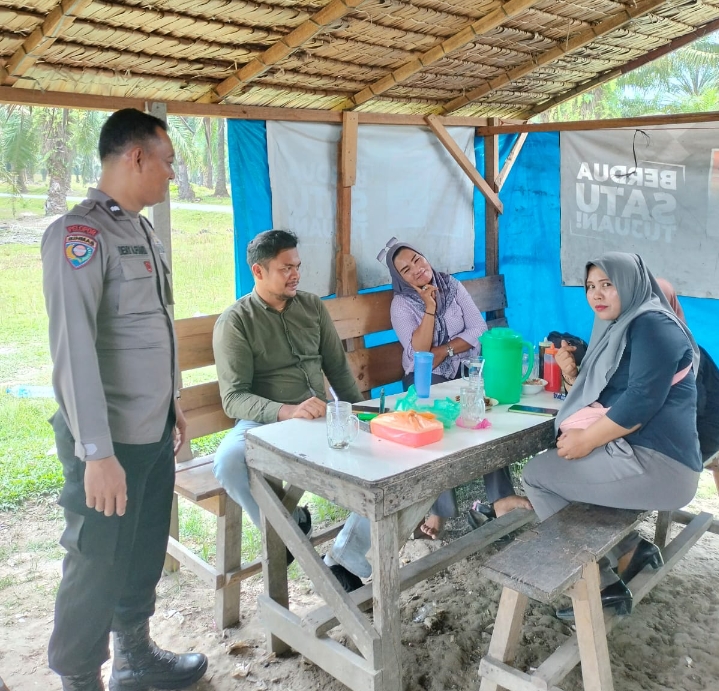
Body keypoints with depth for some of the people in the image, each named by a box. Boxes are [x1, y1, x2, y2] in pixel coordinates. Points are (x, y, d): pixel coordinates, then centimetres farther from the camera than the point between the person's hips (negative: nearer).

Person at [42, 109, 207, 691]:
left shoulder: (143, 232, 12)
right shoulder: (80, 234, -16)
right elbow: (74, 347, -24)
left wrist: (173, 403, 21)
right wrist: (98, 452, -26)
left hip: (155, 434, 8)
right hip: (110, 443, -8)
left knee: (145, 554, 20)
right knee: (97, 567, 6)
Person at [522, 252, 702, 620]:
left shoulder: (652, 324, -12)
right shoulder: (616, 330, 17)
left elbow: (643, 401, -24)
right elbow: (598, 397, 22)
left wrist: (587, 441, -17)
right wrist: (573, 376, 3)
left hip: (655, 464, -11)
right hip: (634, 454, 11)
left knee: (536, 473, -7)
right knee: (556, 464, 25)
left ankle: (602, 583, 2)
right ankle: (628, 551, 13)